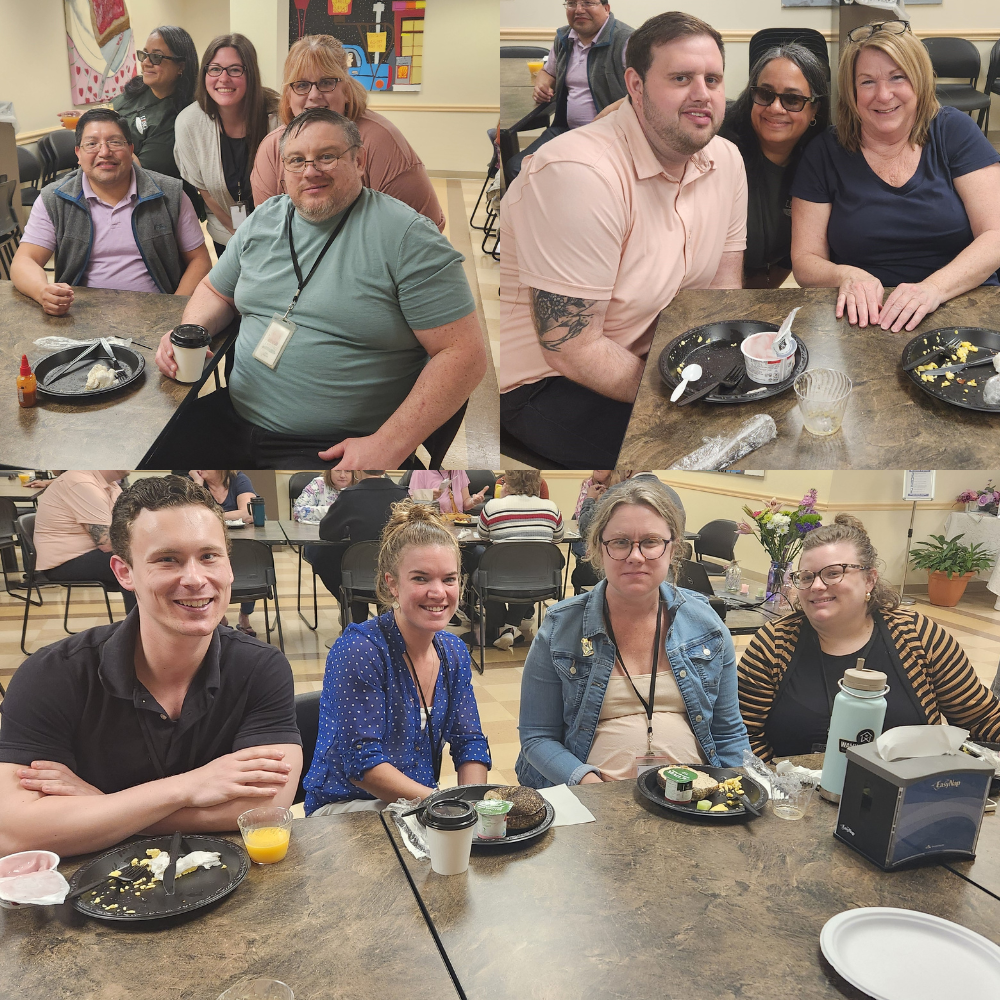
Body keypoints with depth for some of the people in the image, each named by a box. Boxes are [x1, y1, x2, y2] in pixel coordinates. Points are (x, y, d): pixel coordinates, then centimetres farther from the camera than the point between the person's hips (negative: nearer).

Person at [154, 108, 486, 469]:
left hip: (336, 449, -6)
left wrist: (388, 445, -21)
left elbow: (464, 353, -14)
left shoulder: (406, 236, -9)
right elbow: (215, 291, 27)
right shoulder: (263, 220, 12)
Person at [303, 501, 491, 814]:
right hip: (345, 806, -7)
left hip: (419, 808, 7)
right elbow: (361, 764, -22)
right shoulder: (358, 650, -19)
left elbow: (469, 743, 6)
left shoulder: (454, 654, 4)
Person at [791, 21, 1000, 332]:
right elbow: (804, 262, 3)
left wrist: (935, 288, -22)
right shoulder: (824, 154, 5)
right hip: (866, 318, 1)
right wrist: (844, 276, -21)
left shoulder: (953, 131, 6)